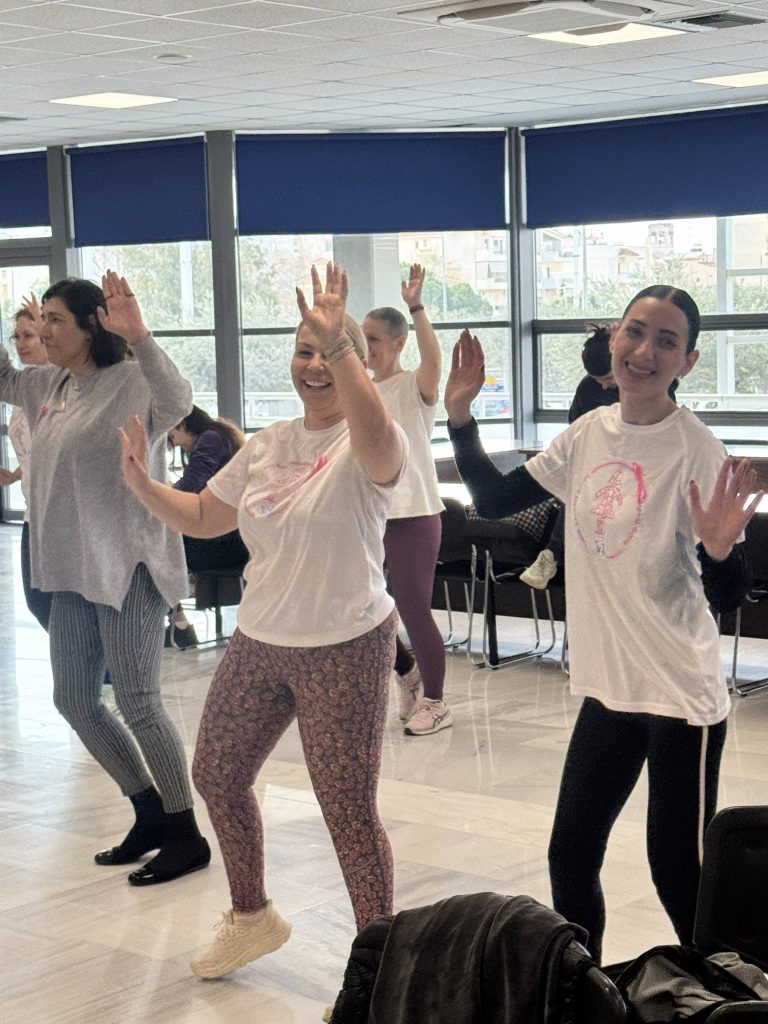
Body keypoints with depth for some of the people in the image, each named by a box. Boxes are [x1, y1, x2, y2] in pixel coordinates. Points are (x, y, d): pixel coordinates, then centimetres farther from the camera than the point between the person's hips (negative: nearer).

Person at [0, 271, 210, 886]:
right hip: (73, 571, 9)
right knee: (74, 701, 13)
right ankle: (151, 813, 27)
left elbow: (178, 403, -36)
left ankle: (186, 835, 10)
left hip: (128, 568, -9)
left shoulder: (130, 382, -15)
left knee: (137, 703, -5)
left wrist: (139, 338, -47)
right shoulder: (51, 386, 10)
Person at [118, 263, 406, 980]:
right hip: (258, 643, 8)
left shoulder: (365, 446, -13)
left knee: (348, 810, -3)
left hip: (345, 650, -7)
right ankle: (251, 919, 40)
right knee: (216, 774, 18)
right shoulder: (266, 445, 8)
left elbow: (375, 440, -39)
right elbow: (201, 517, 15)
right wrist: (139, 481, -1)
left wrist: (339, 343, -50)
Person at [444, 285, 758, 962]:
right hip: (606, 685, 6)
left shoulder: (695, 451, -15)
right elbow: (495, 499, 10)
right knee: (571, 857, 15)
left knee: (679, 874, 0)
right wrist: (460, 416, -1)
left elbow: (727, 597, -15)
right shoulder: (590, 434, 2)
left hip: (680, 695, -6)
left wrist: (721, 548, -36)